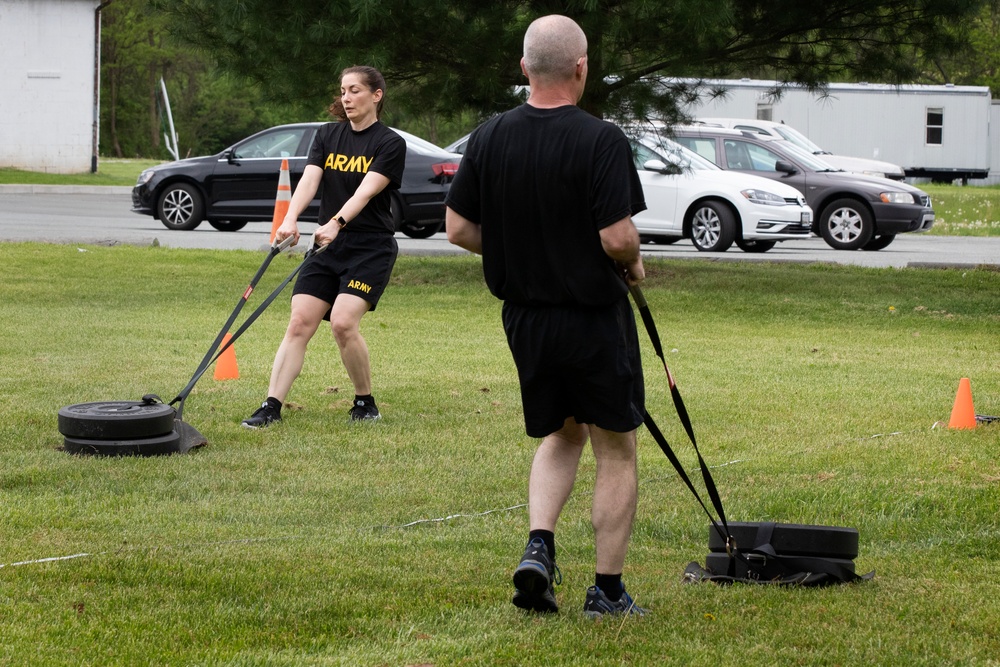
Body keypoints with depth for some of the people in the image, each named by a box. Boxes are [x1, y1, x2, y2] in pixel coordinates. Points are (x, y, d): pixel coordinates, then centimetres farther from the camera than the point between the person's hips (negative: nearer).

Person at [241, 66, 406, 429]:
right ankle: (271, 406, -7)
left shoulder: (390, 144, -5)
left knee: (343, 322, -19)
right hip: (327, 247, 5)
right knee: (299, 323, -6)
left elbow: (365, 191, -19)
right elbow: (309, 179, -5)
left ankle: (365, 404, 0)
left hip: (370, 248, -5)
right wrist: (290, 219, -24)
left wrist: (336, 223, -36)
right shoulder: (328, 136, 10)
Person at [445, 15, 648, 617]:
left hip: (524, 315, 5)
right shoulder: (601, 141, -18)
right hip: (595, 316, -5)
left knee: (561, 436, 23)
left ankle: (539, 546, 1)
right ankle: (608, 591, 12)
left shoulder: (488, 138, -1)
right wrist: (634, 263, -1)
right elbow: (618, 237, -23)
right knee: (617, 451, 9)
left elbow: (459, 229, 2)